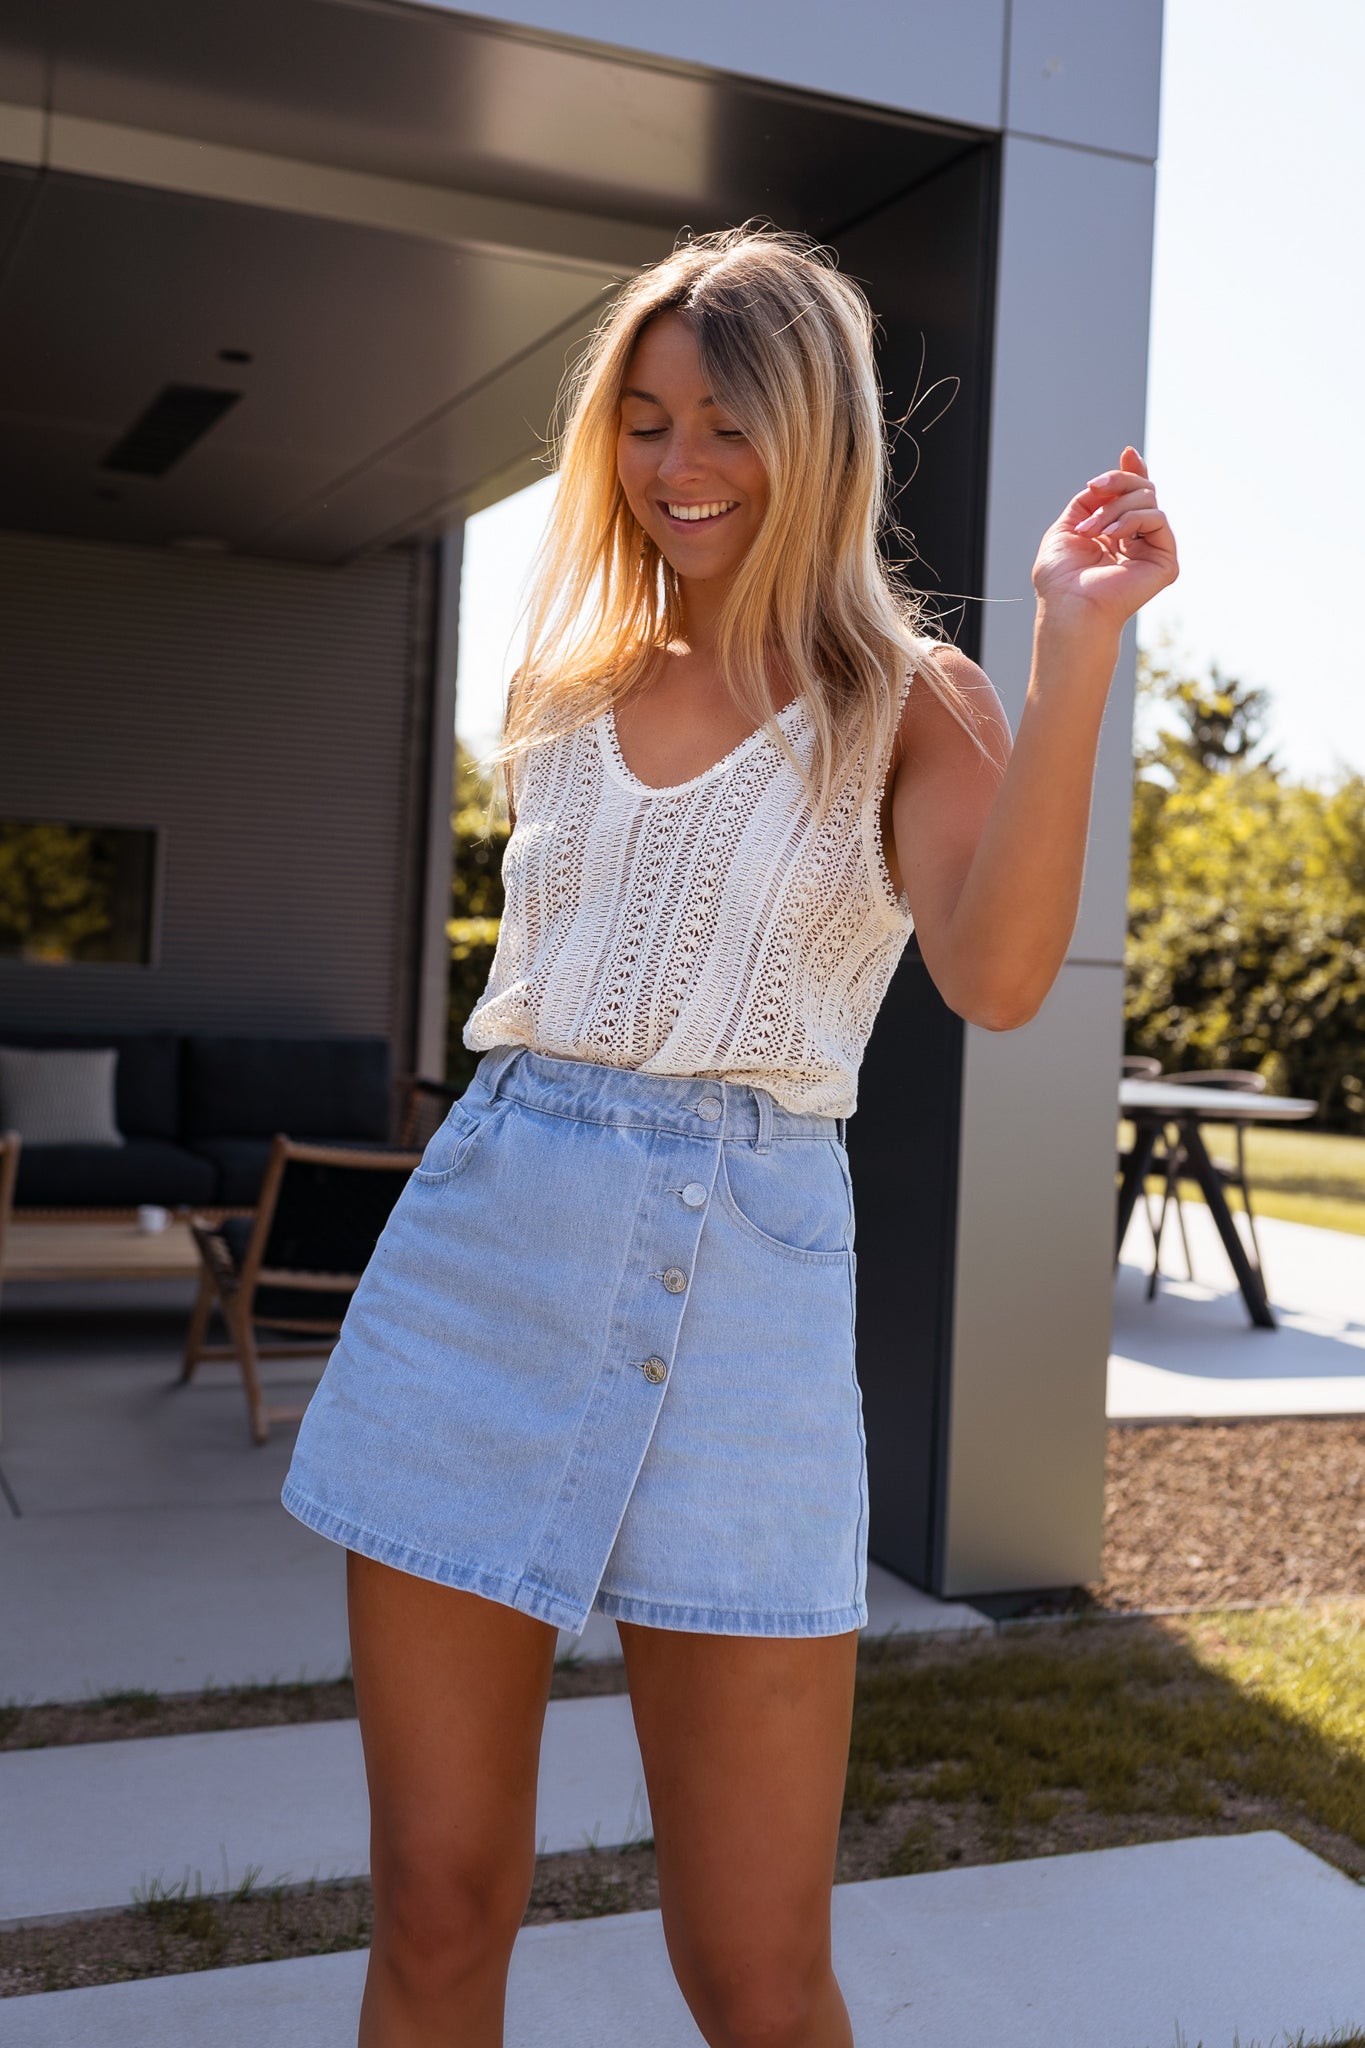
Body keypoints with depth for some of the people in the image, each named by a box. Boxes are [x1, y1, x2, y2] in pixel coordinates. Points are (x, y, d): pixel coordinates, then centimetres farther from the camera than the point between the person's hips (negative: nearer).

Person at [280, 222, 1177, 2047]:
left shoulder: (911, 704, 2)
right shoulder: (570, 682, 14)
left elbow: (998, 975, -18)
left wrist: (1076, 650, -22)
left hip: (743, 1277, -3)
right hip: (482, 1257, 4)